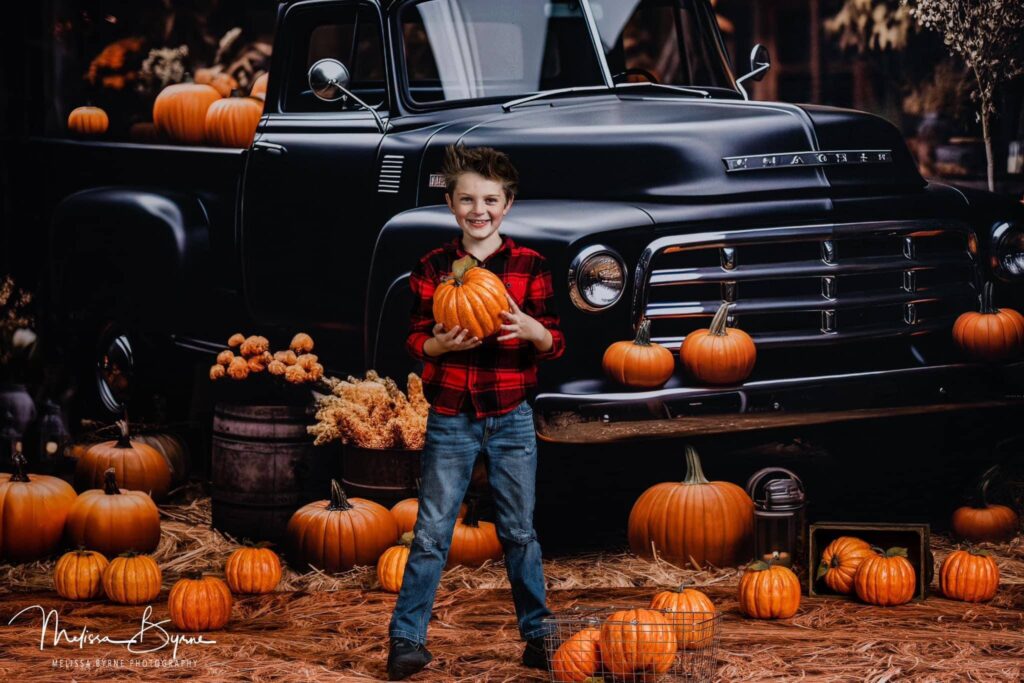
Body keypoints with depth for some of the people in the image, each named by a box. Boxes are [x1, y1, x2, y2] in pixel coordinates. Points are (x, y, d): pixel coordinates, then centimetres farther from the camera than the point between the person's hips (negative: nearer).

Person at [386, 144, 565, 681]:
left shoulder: (530, 266, -2)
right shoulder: (433, 267, 0)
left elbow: (555, 344, -1)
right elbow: (414, 342, 3)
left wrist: (531, 329, -23)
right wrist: (439, 344, -19)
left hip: (511, 419, 0)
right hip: (450, 419, 0)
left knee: (519, 533, 9)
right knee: (431, 534, 2)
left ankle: (537, 636, 20)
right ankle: (407, 640, 8)